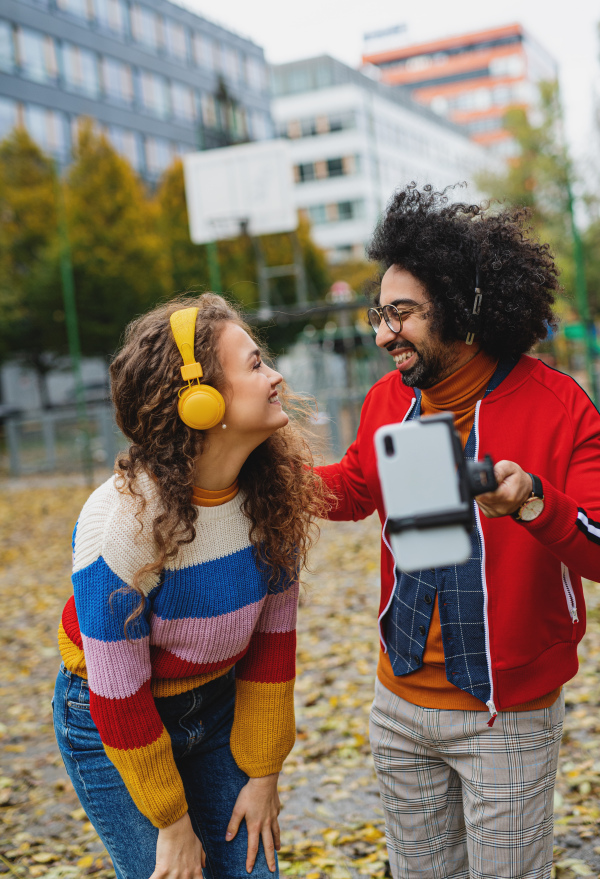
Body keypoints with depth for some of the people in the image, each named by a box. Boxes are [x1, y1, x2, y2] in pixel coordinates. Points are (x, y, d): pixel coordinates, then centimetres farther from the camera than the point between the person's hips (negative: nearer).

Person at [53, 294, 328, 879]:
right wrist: (172, 822, -12)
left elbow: (272, 636, -4)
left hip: (217, 708, 5)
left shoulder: (270, 490, -14)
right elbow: (119, 698, -22)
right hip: (110, 723, -4)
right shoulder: (123, 520, -30)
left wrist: (263, 772, 0)